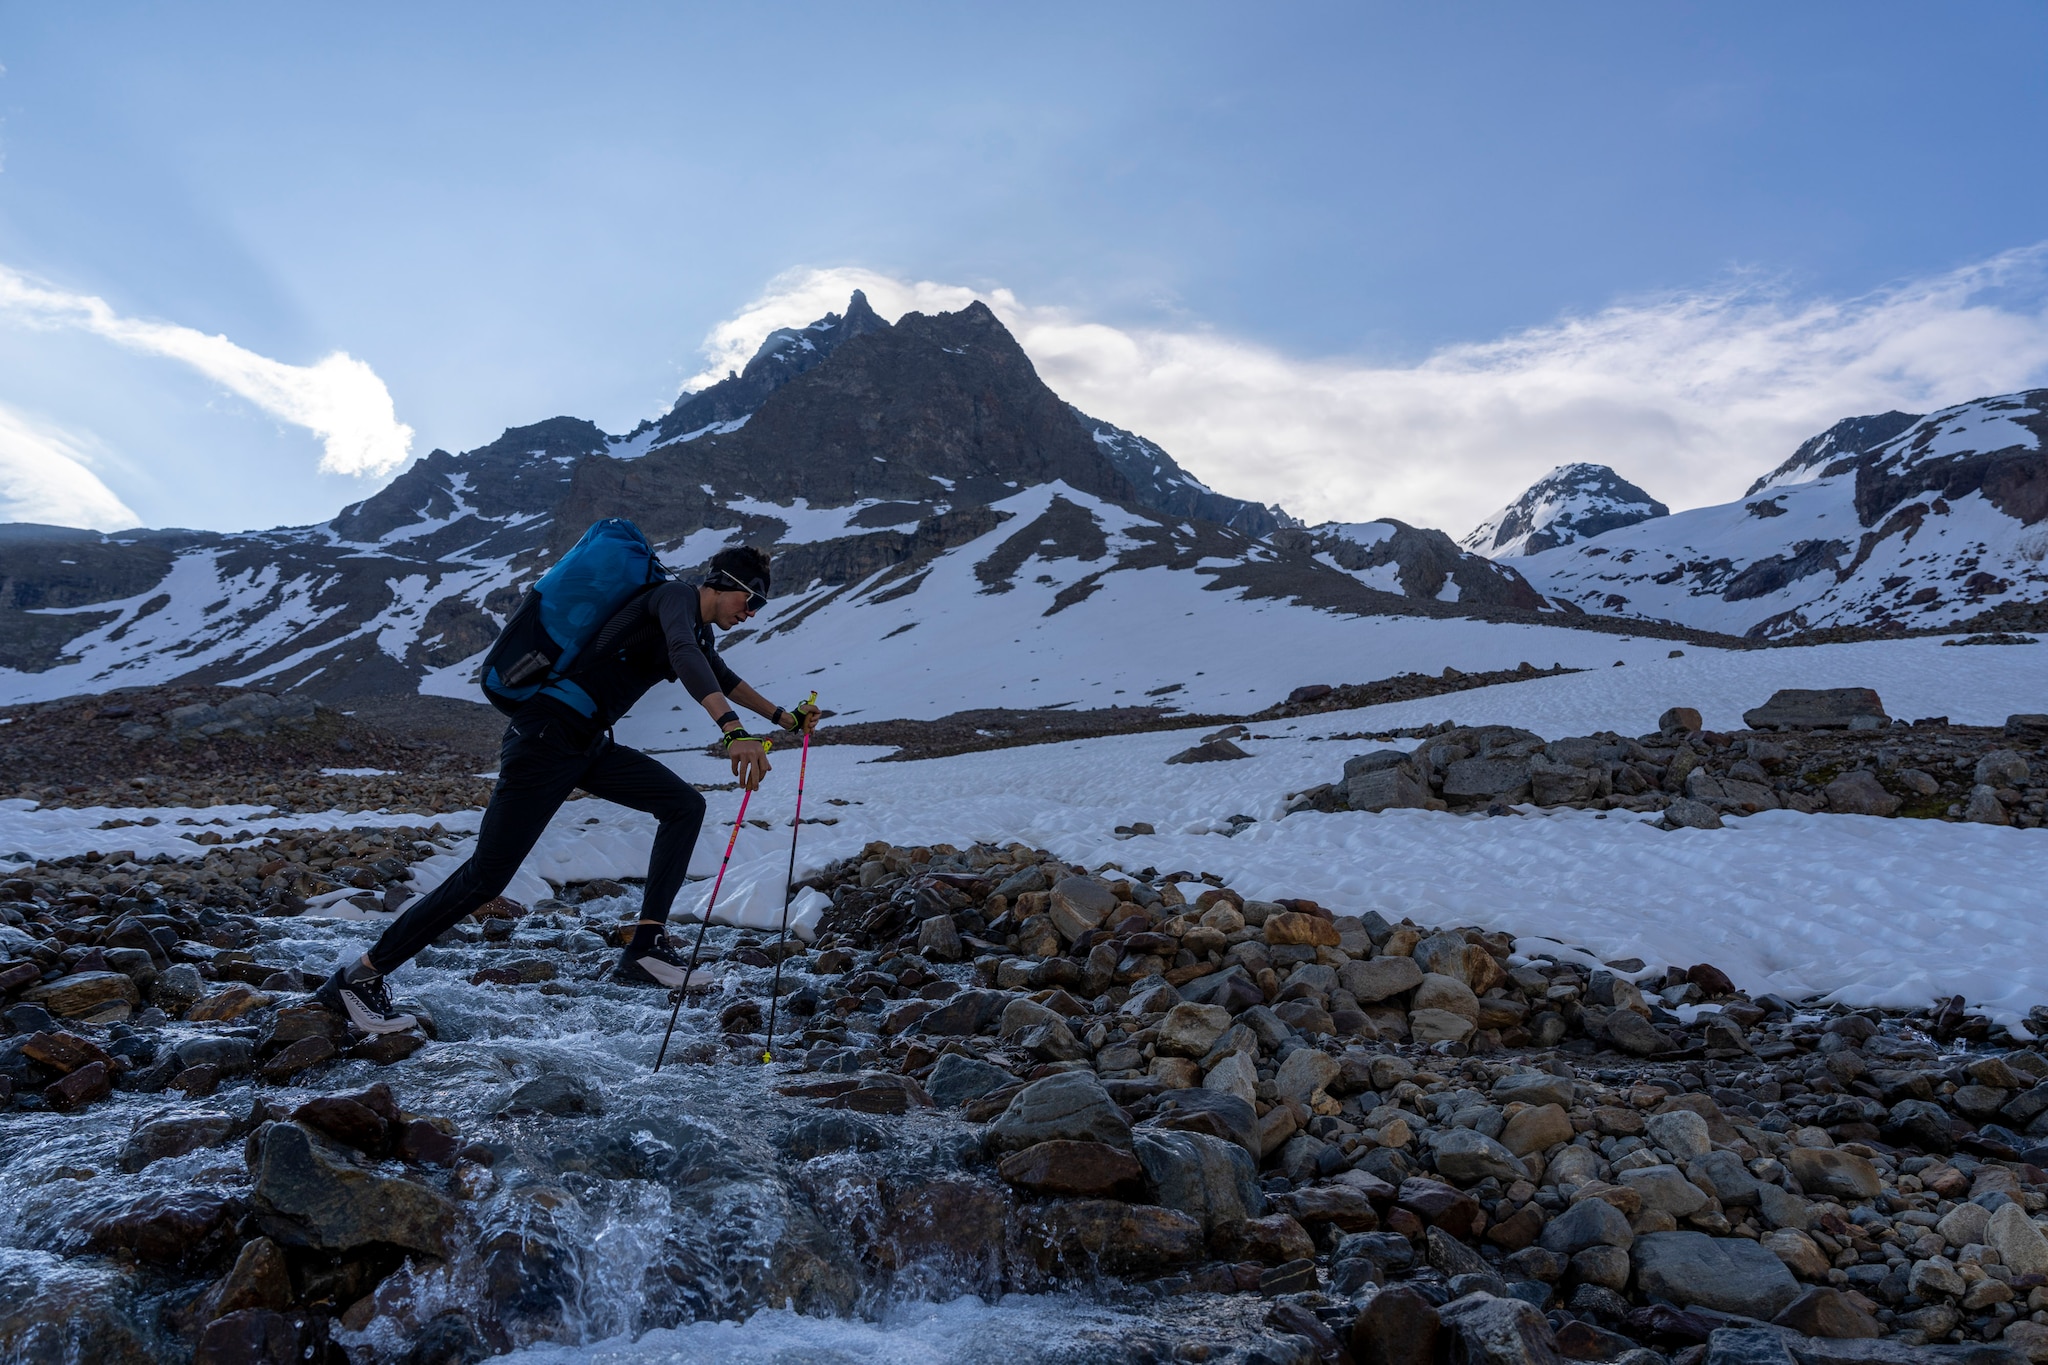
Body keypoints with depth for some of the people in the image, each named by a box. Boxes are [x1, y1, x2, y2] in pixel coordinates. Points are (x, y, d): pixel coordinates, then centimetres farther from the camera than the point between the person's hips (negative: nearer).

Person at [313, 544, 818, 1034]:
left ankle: (645, 948, -4)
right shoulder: (677, 596, -11)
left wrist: (784, 717, 44)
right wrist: (734, 731, -45)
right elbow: (683, 656, -33)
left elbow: (724, 680, 39)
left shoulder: (699, 631, 18)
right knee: (487, 875, -9)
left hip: (590, 747, 10)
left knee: (685, 805, 0)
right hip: (545, 738, -10)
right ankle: (358, 978, 3)